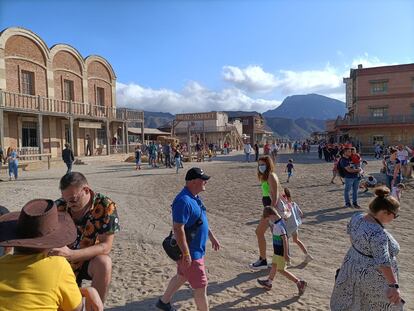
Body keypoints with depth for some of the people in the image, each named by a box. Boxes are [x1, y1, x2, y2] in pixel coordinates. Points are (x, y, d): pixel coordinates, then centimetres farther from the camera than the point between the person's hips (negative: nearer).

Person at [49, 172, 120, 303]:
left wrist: (71, 254, -39)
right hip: (63, 263, 3)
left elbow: (106, 246, -27)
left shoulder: (106, 207, -23)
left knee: (104, 262, -34)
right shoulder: (59, 206, -14)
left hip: (91, 261, -3)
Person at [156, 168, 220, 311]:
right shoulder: (184, 201, -27)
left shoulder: (194, 197, 5)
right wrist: (186, 254, -26)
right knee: (201, 285, 3)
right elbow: (178, 229, -29)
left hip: (196, 249, 10)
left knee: (182, 277, 26)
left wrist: (212, 236, 20)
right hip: (190, 252, -10)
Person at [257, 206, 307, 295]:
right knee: (274, 265, 21)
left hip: (281, 252, -10)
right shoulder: (277, 222, 1)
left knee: (281, 270, 3)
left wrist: (286, 254, -24)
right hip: (277, 250, 10)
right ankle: (268, 282, 37)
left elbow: (285, 239, -28)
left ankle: (300, 283, 10)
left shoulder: (279, 226, -28)